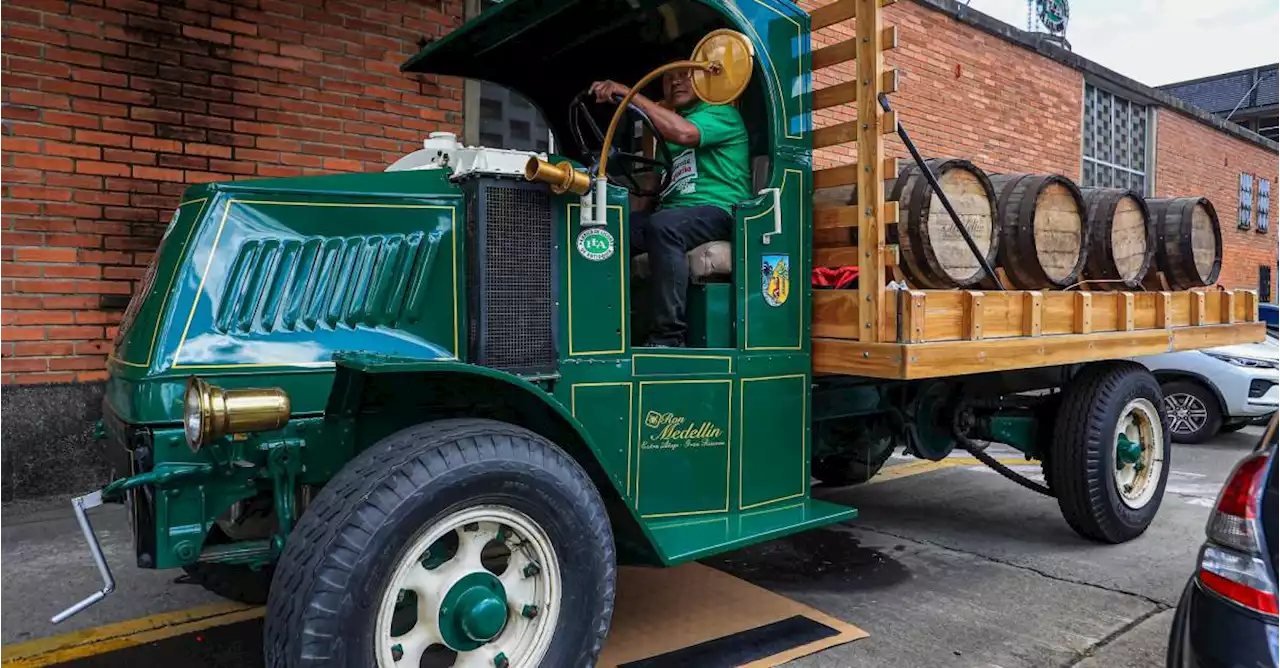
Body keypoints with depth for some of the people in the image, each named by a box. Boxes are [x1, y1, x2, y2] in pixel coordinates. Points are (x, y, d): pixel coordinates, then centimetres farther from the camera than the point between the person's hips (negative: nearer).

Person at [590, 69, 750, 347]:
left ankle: (669, 337, -35)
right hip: (671, 210, 7)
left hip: (718, 209, -7)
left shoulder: (721, 113, 3)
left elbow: (684, 133, -20)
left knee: (662, 225, -37)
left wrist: (630, 94, -18)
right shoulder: (669, 119, 27)